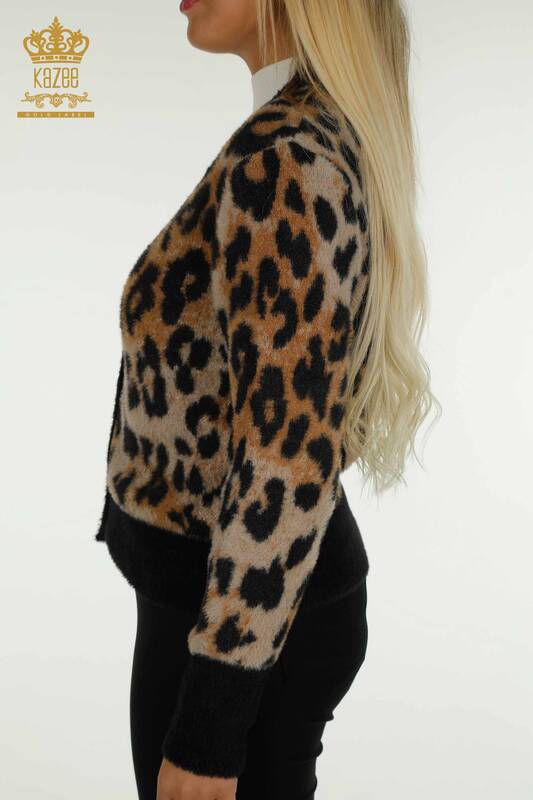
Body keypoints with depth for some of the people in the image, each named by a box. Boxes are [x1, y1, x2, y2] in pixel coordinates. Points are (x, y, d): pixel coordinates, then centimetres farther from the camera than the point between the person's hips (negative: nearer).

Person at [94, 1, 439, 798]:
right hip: (251, 585, 9)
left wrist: (208, 730, -20)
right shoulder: (330, 134, 6)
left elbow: (286, 457, -28)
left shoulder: (280, 161, -25)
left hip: (245, 610, -9)